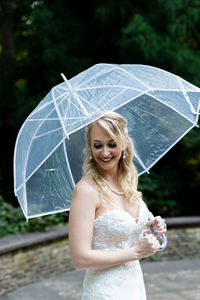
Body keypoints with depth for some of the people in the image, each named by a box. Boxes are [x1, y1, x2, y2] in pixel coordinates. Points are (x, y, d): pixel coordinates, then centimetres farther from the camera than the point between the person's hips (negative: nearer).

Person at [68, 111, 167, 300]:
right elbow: (81, 259, -23)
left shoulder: (129, 183, 3)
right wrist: (136, 251, -17)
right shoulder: (86, 190, -19)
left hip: (136, 284, 7)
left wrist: (150, 232, -3)